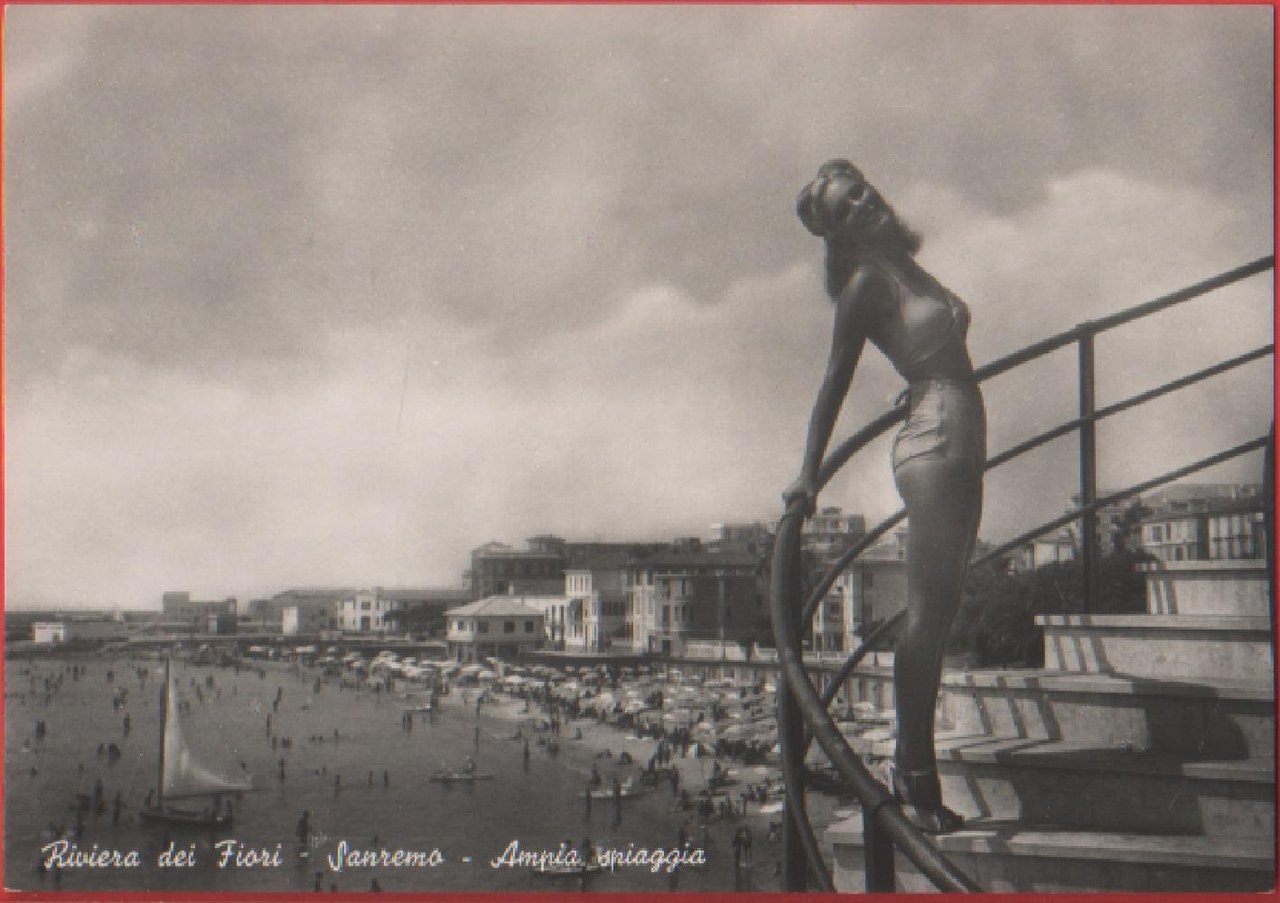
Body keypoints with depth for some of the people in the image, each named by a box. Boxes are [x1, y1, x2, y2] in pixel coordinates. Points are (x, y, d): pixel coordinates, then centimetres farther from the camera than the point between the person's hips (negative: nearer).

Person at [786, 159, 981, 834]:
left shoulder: (904, 268, 18)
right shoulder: (864, 283, -5)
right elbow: (835, 381, -9)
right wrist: (810, 472, -12)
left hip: (961, 444, 8)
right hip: (932, 443, -8)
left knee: (938, 612, 9)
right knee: (925, 614, -8)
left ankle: (913, 764, 16)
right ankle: (916, 777, -3)